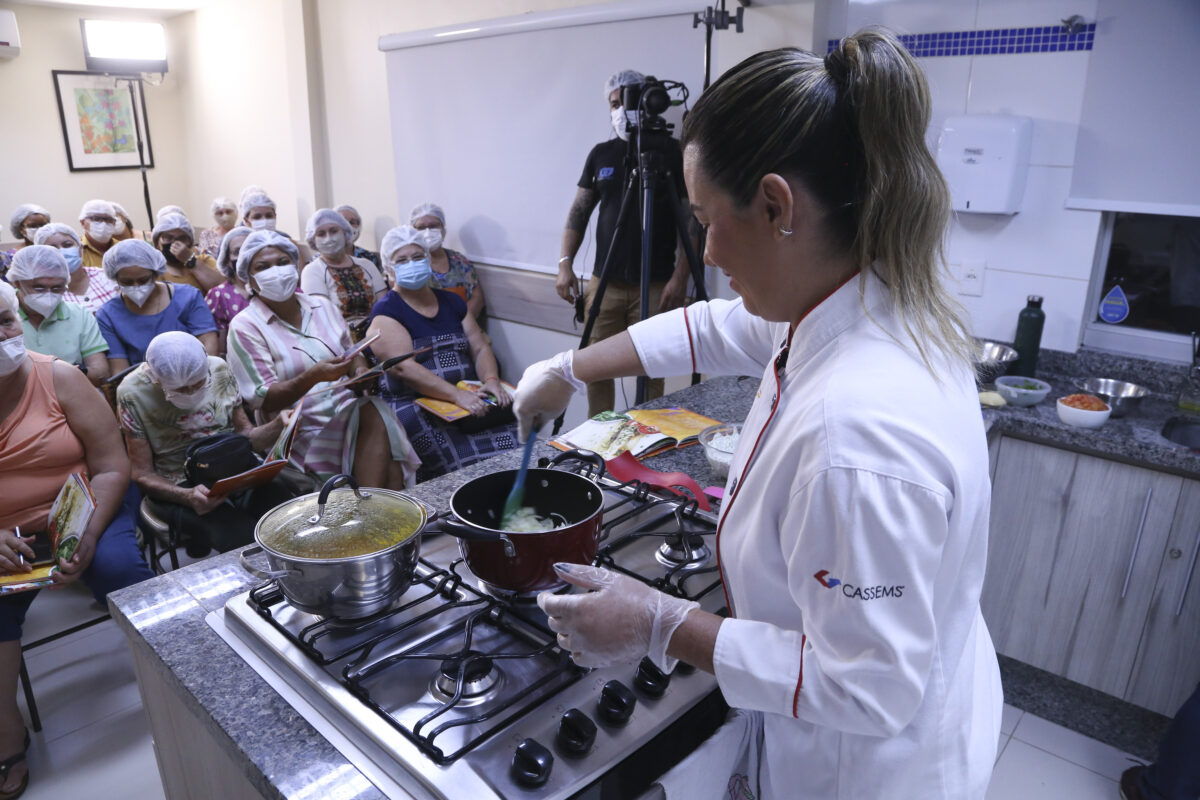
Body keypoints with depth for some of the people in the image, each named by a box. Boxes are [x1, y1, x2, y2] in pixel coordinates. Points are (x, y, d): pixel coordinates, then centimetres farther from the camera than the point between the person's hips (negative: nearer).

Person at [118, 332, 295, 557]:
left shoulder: (219, 369, 1)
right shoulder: (133, 393, -6)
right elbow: (143, 474, -5)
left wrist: (279, 425, -11)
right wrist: (188, 496, -24)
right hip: (177, 488, -4)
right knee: (248, 540, -31)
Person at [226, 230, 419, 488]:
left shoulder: (322, 306, 13)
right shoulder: (245, 327, -2)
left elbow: (352, 354, 19)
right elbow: (264, 400, -9)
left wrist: (361, 372, -7)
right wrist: (313, 376, -26)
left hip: (348, 409, 5)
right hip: (303, 430, -5)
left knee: (377, 415, -29)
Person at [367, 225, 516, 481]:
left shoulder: (452, 302, 18)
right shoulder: (386, 311, 0)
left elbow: (480, 348, 13)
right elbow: (404, 367, -14)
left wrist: (492, 381, -10)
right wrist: (457, 395, -26)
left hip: (468, 396, 5)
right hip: (413, 405, -5)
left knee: (517, 440, -21)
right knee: (472, 457, -31)